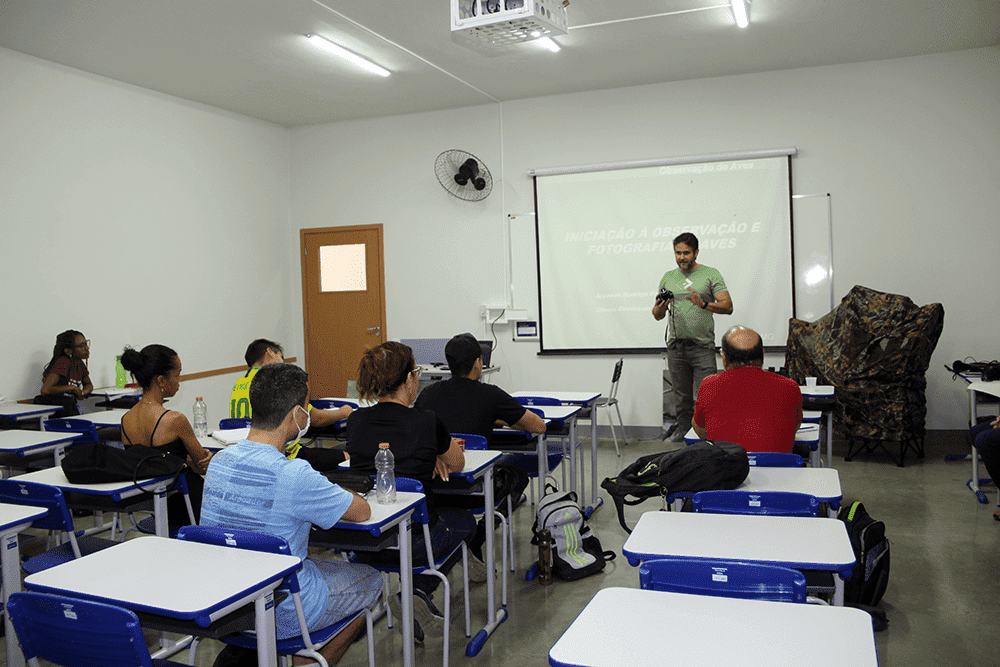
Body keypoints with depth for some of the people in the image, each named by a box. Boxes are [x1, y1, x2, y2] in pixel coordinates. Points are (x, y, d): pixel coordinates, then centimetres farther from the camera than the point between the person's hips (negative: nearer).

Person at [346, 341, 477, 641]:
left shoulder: (356, 421, -4)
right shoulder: (427, 422, -16)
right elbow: (457, 464, 4)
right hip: (411, 541, -5)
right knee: (464, 520, 28)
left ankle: (416, 602, 27)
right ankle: (418, 592, 12)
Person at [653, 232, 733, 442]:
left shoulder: (711, 275, 2)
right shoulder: (668, 278, 12)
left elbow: (727, 307, -6)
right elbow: (657, 316, 14)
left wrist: (704, 304, -23)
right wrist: (660, 307, -10)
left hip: (702, 346, -3)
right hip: (676, 346, 3)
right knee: (682, 394, 10)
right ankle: (682, 428, 22)